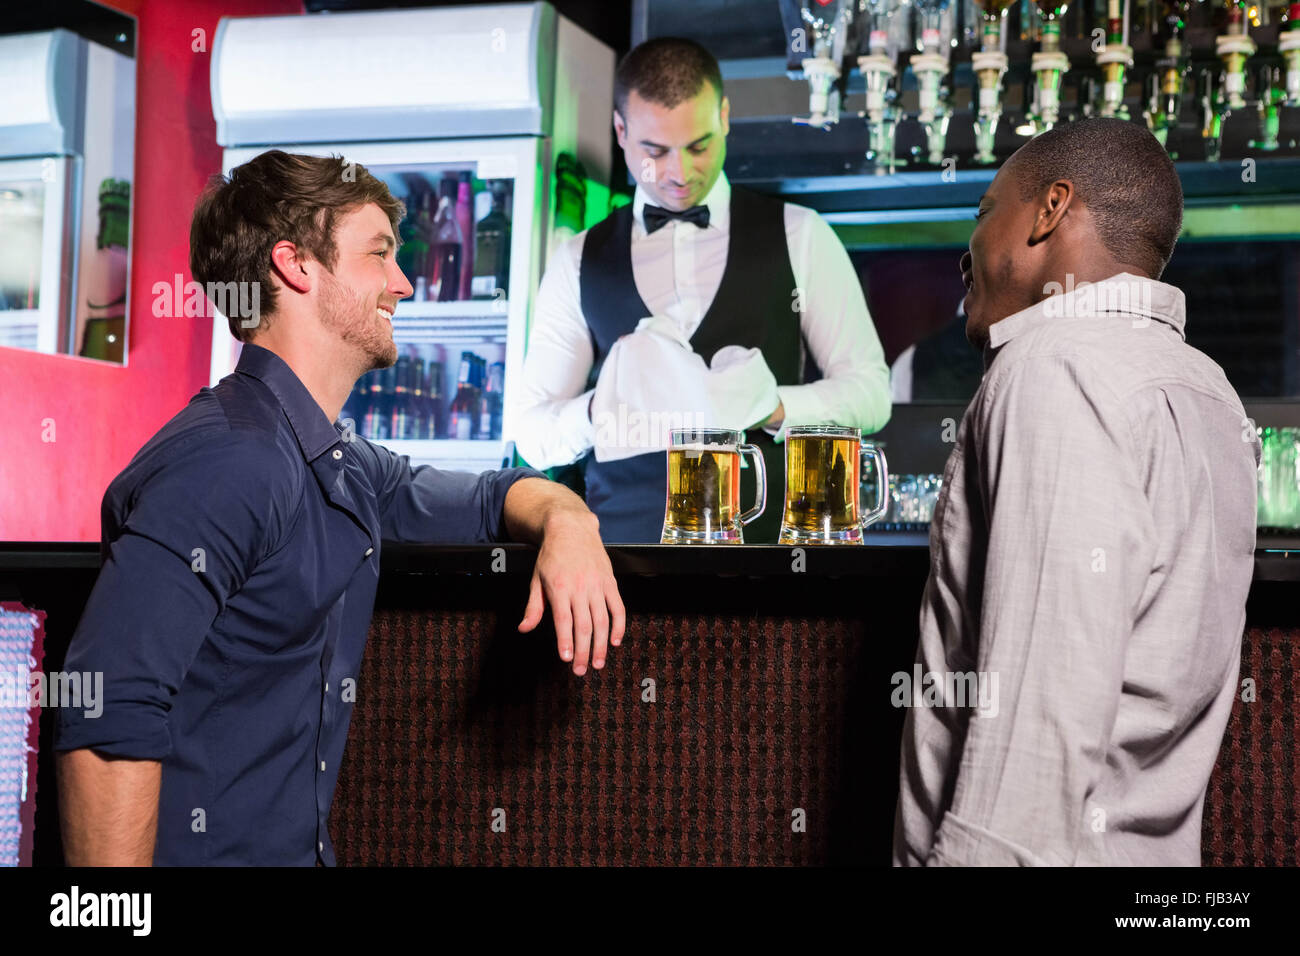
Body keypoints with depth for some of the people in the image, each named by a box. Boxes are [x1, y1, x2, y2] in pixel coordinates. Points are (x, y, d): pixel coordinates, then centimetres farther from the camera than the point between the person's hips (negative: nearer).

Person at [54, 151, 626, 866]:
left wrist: (567, 523, 5)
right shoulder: (228, 465, -17)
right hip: (207, 850, -7)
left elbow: (496, 495, 27)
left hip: (302, 848, 8)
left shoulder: (345, 468, 12)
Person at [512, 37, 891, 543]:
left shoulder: (799, 238, 9)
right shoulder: (579, 263, 13)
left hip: (766, 533, 0)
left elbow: (868, 391, 7)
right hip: (625, 534, 1)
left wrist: (773, 406, -12)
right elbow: (533, 435, 11)